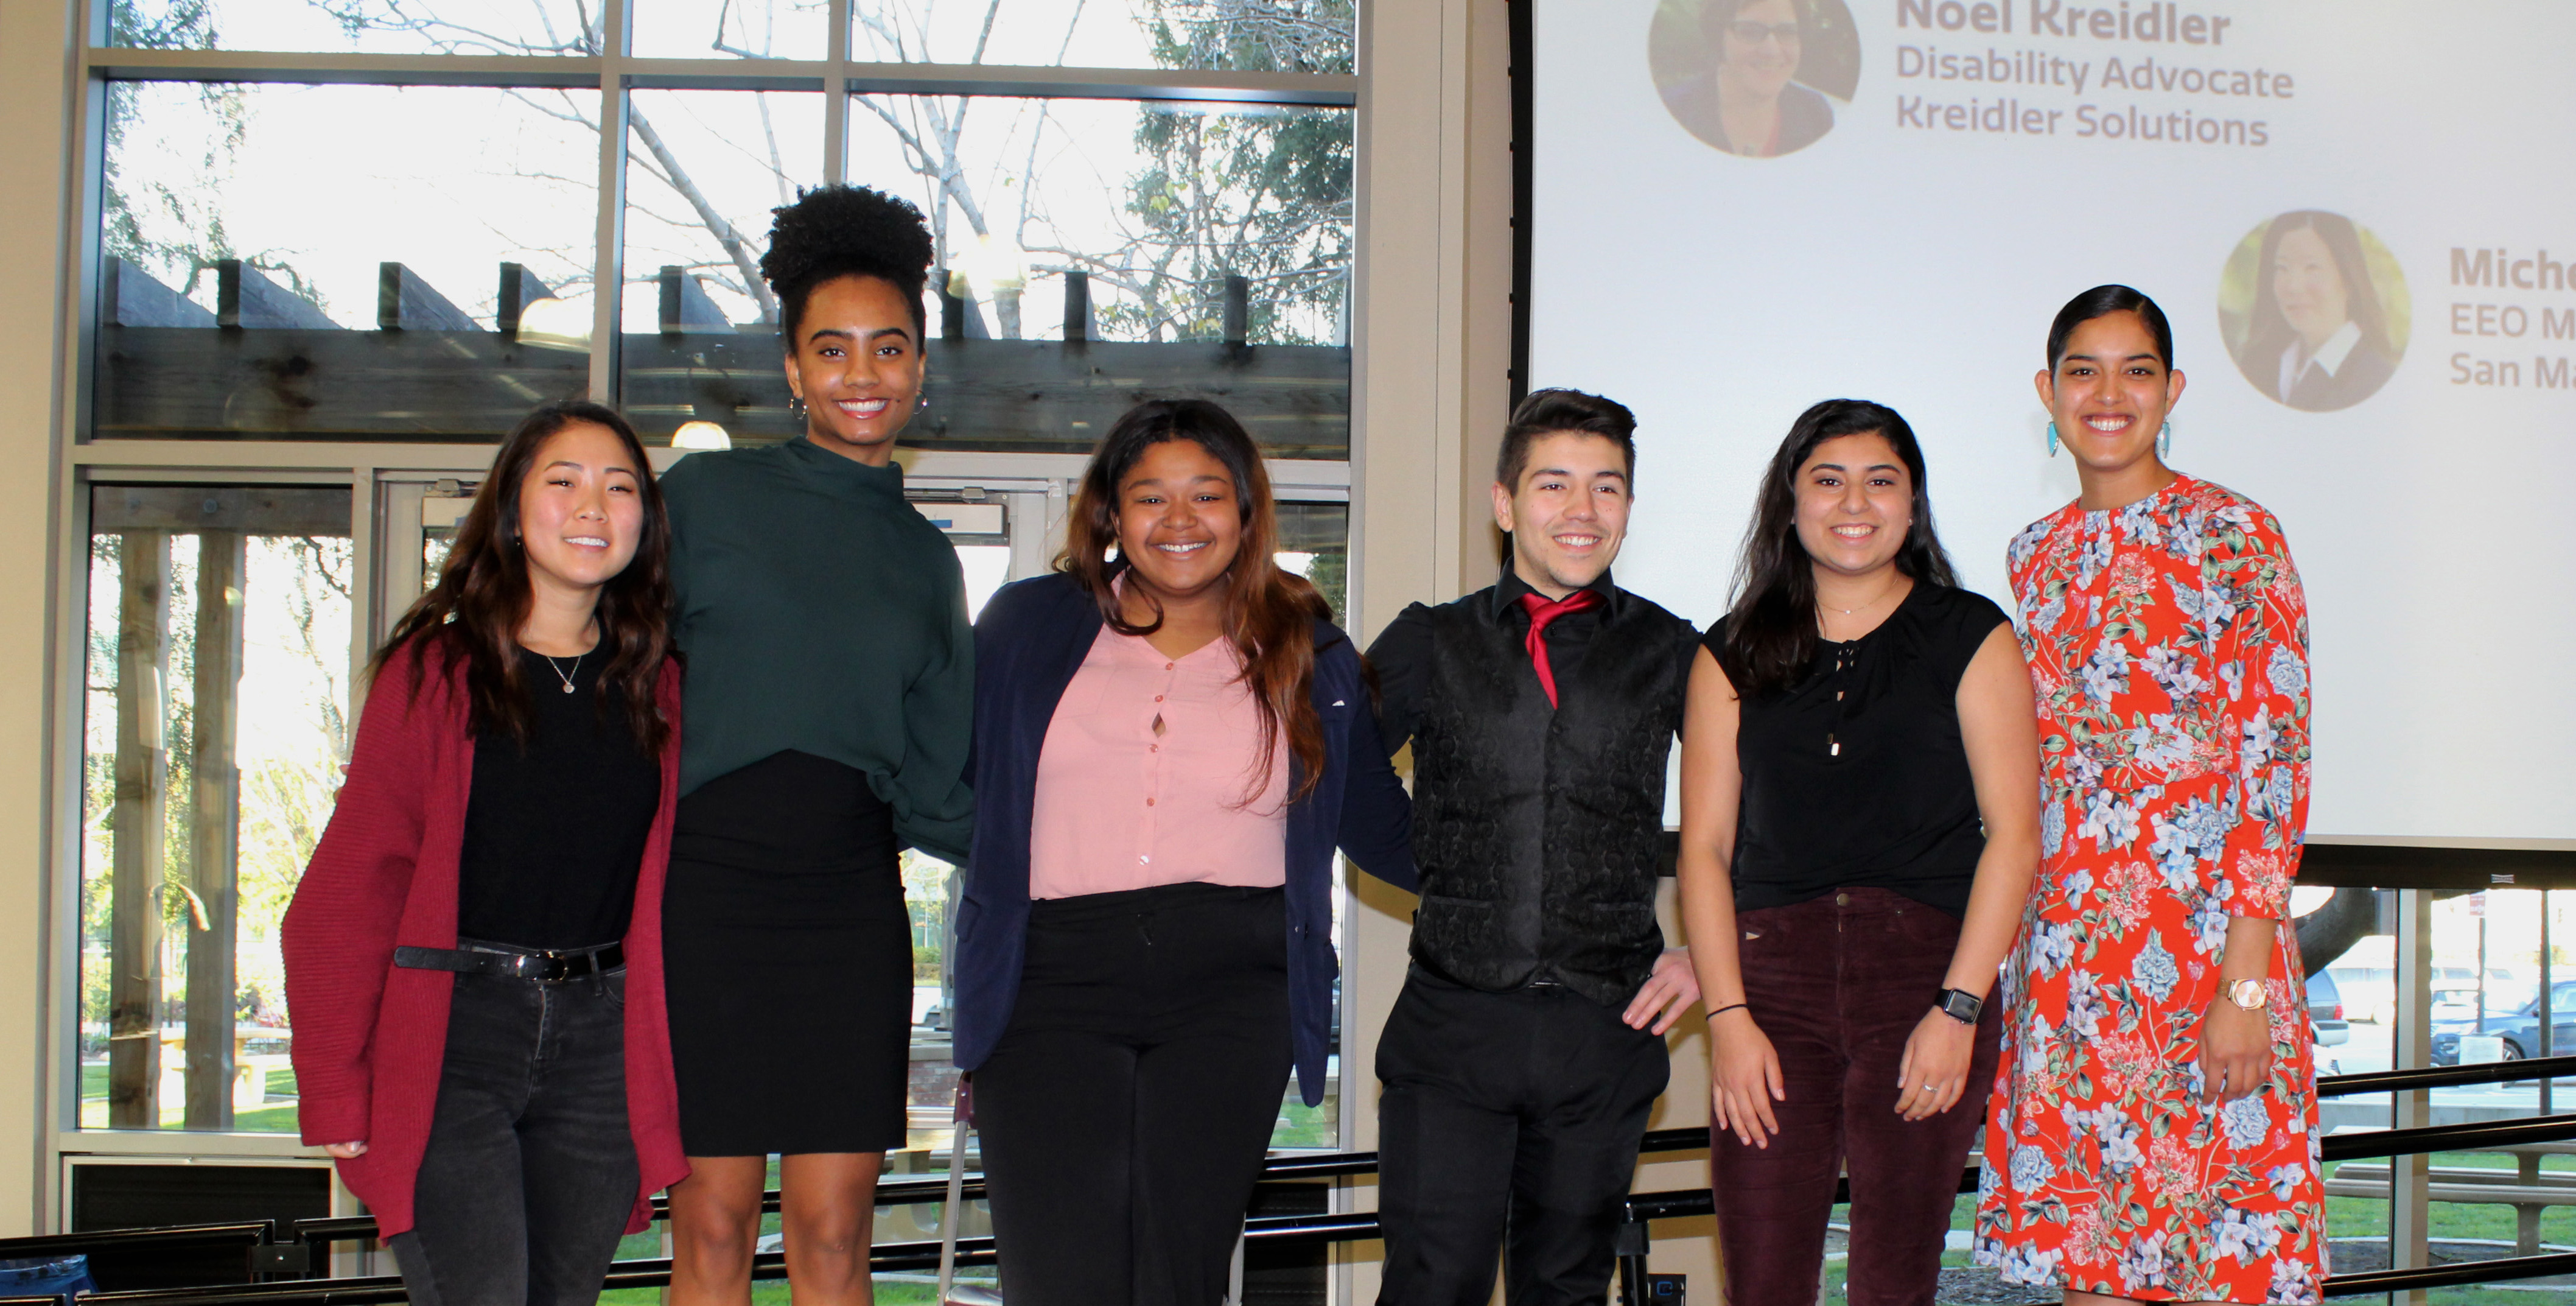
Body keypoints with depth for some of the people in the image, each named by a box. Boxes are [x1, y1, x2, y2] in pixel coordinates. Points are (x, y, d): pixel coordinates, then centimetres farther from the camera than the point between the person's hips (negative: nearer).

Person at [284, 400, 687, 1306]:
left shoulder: (657, 687, 9)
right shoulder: (435, 671, -1)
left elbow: (669, 896, 11)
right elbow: (352, 882, -3)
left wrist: (667, 1064, 2)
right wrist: (332, 1088, -8)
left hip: (600, 1037, 4)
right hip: (449, 1032, -3)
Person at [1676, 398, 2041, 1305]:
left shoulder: (1969, 637, 7)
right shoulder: (1734, 656, 12)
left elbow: (2013, 833, 0)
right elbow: (1705, 846, 7)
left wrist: (1959, 1010, -8)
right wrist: (1728, 1017, -5)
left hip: (1928, 970, -1)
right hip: (1772, 974, 1)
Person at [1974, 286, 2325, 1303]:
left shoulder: (2233, 535, -5)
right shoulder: (2037, 554, 12)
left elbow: (2276, 758, -10)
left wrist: (2246, 979, -16)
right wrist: (2013, 942, 10)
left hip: (2201, 924, -5)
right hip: (2062, 939, 5)